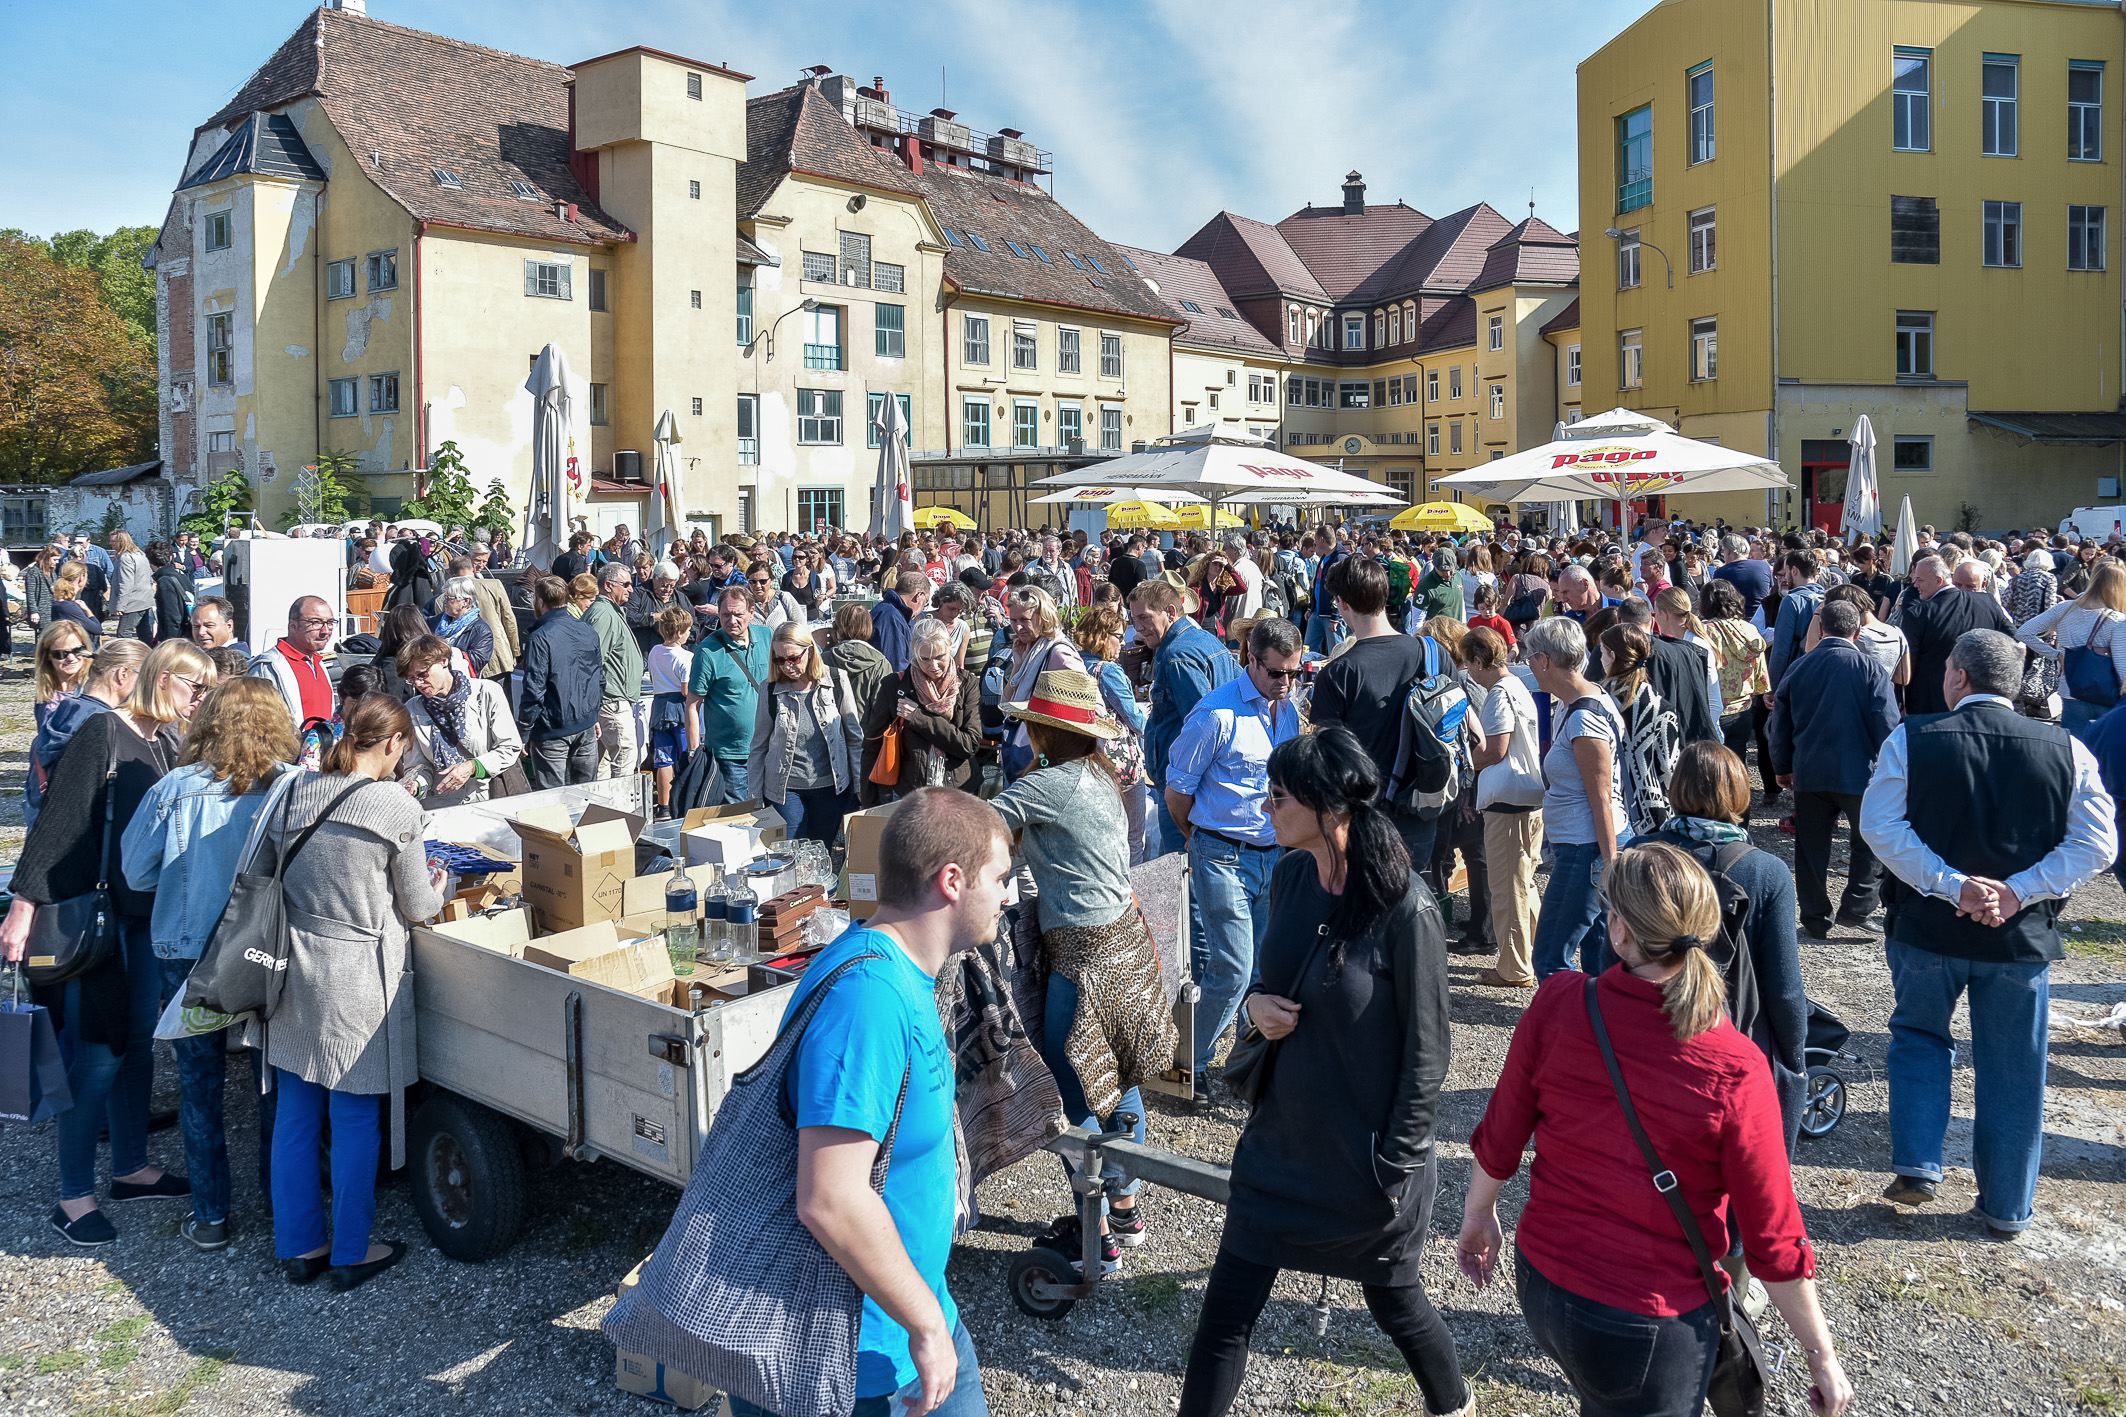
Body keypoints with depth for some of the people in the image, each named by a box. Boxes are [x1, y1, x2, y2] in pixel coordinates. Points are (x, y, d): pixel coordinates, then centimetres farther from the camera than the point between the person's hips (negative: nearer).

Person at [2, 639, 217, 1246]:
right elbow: (59, 819, -17)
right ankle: (73, 1196, 11)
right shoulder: (102, 733, -14)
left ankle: (130, 1168, 29)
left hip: (148, 917, 7)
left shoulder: (169, 742, 9)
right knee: (99, 1055, -2)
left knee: (139, 1045, 15)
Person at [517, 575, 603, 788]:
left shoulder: (539, 638, -15)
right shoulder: (589, 633, 5)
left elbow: (533, 689, -16)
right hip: (587, 726, 6)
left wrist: (523, 732, -8)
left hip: (552, 731, -6)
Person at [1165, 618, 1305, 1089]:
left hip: (1274, 855, 6)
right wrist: (1203, 839, 8)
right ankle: (1190, 1061, 12)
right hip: (1224, 857, -6)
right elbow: (1177, 790, -7)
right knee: (1233, 970, -6)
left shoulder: (1290, 710, 8)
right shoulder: (1216, 713, -14)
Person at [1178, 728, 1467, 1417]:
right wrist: (1258, 1000, -11)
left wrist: (1396, 1167, -12)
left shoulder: (1405, 908, -23)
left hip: (1368, 1155, -5)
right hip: (1281, 1138, 5)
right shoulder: (1289, 875, -4)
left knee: (1394, 1301, 20)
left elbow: (1426, 1052, -16)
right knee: (1225, 1313, 8)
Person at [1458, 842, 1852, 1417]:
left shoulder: (1558, 1003, -17)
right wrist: (1822, 1358, 1)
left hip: (1539, 1281, 3)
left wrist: (1479, 1215, 15)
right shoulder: (1735, 1073, -24)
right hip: (1651, 1326, -3)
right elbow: (1774, 1243, -15)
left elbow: (1498, 1138, -4)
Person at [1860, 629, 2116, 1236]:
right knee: (2012, 1072, 14)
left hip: (1927, 929, -1)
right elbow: (2094, 843, -9)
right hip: (2023, 936, 1)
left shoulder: (1912, 740, -10)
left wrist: (1952, 886, -16)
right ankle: (2007, 1207, 26)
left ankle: (1916, 1167, 11)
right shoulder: (2067, 749, -5)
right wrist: (2018, 891, -12)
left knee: (1918, 1038, 22)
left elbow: (1881, 827, -16)